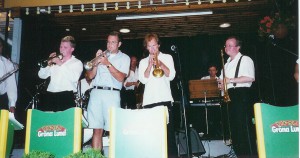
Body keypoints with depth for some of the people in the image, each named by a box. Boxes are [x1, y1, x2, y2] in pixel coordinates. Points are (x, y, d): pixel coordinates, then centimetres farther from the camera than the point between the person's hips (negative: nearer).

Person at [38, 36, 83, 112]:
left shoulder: (77, 63, 8)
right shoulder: (55, 61, 21)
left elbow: (74, 78, -12)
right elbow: (41, 75, 16)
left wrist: (61, 64, -10)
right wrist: (48, 64, -1)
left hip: (66, 97, -4)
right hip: (50, 96, 4)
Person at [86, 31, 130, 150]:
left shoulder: (124, 58, 10)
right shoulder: (101, 54, 18)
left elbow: (121, 78, -5)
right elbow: (90, 76, 12)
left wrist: (108, 64, -10)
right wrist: (96, 63, -3)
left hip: (112, 94, -3)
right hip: (96, 93, 3)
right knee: (97, 130, 3)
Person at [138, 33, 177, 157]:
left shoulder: (167, 57, 12)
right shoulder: (143, 62, 16)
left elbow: (171, 76, -1)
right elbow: (143, 79, 2)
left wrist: (159, 63, -8)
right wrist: (150, 65, -7)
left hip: (165, 99, -2)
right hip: (149, 100, 2)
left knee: (168, 129, -4)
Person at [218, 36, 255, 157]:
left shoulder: (245, 59, 1)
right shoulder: (227, 64, 24)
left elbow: (250, 78, -13)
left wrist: (231, 80, -15)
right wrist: (222, 83, 4)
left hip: (241, 94, -8)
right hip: (229, 96, 8)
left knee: (244, 125, -12)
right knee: (233, 127, 6)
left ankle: (250, 154, -7)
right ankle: (239, 153, 12)